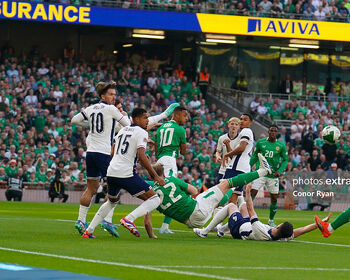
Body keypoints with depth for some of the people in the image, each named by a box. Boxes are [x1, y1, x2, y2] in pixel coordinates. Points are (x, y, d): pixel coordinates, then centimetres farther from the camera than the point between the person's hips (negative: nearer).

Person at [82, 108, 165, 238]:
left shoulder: (123, 130, 19)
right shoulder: (141, 133, -4)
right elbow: (141, 156, -15)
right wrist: (155, 176, -12)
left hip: (111, 173, 8)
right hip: (127, 174, -8)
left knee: (111, 202, 32)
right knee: (154, 199, -3)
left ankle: (89, 231, 26)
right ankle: (129, 219, -22)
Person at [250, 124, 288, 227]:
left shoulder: (281, 145, -1)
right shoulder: (260, 142, 1)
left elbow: (285, 160, 6)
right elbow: (254, 156, 11)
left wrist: (280, 170, -9)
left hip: (273, 175, 1)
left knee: (274, 199, 6)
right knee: (252, 194, -13)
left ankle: (271, 220, 24)